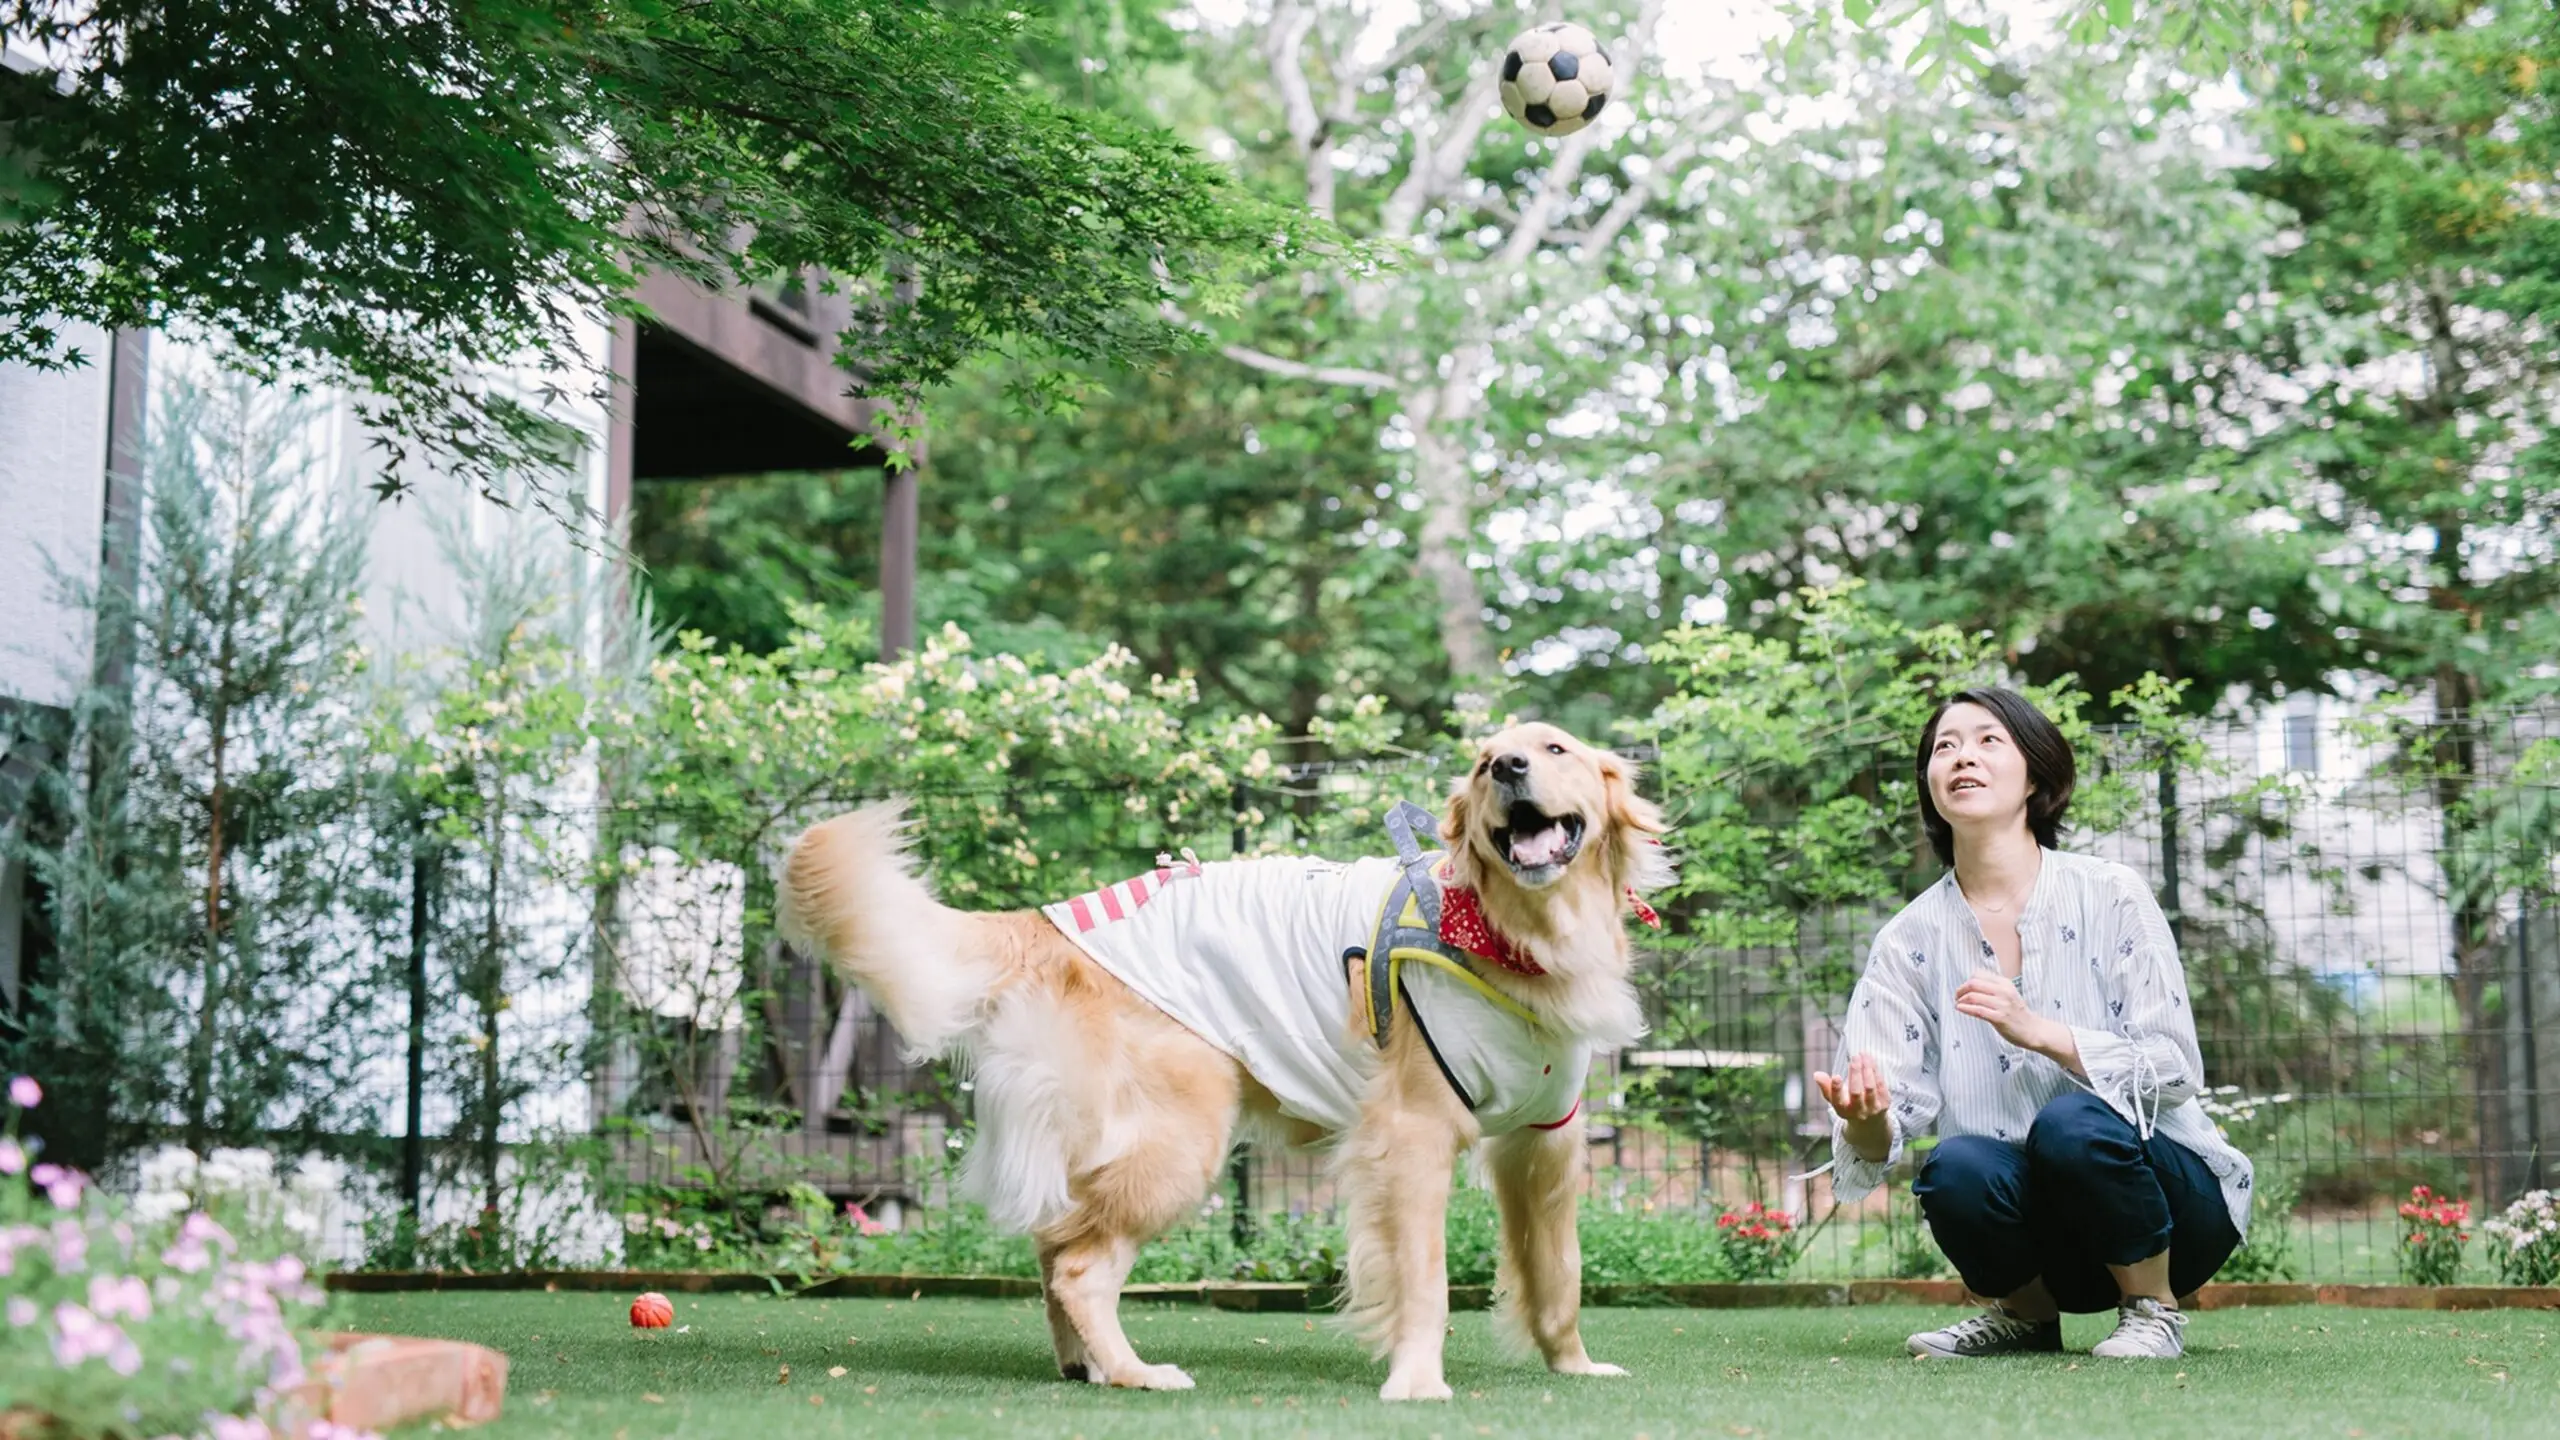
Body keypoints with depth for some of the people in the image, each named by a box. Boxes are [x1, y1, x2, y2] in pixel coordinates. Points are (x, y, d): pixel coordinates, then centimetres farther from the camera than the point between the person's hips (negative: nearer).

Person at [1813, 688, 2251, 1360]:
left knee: (2070, 1122, -32)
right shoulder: (1910, 939, -1)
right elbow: (1877, 1139, -8)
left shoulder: (2110, 896, -8)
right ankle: (2027, 1313, 3)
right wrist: (1867, 1122, -33)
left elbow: (2174, 1070, -15)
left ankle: (2154, 1309, -5)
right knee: (1958, 1168, -30)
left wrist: (2038, 1032, -29)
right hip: (2048, 1236, 2)